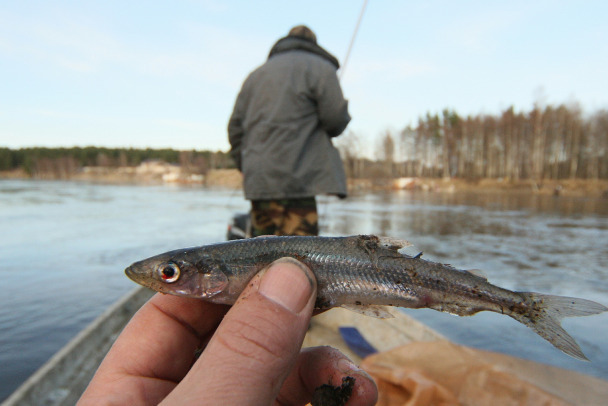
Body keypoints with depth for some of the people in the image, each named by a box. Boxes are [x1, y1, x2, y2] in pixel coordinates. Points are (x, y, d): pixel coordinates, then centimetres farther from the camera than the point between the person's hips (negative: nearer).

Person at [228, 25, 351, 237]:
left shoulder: (256, 74, 23)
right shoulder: (320, 67, 6)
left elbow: (235, 126, 19)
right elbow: (336, 117, -7)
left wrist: (246, 166, 22)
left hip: (256, 181, 6)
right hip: (294, 182, -6)